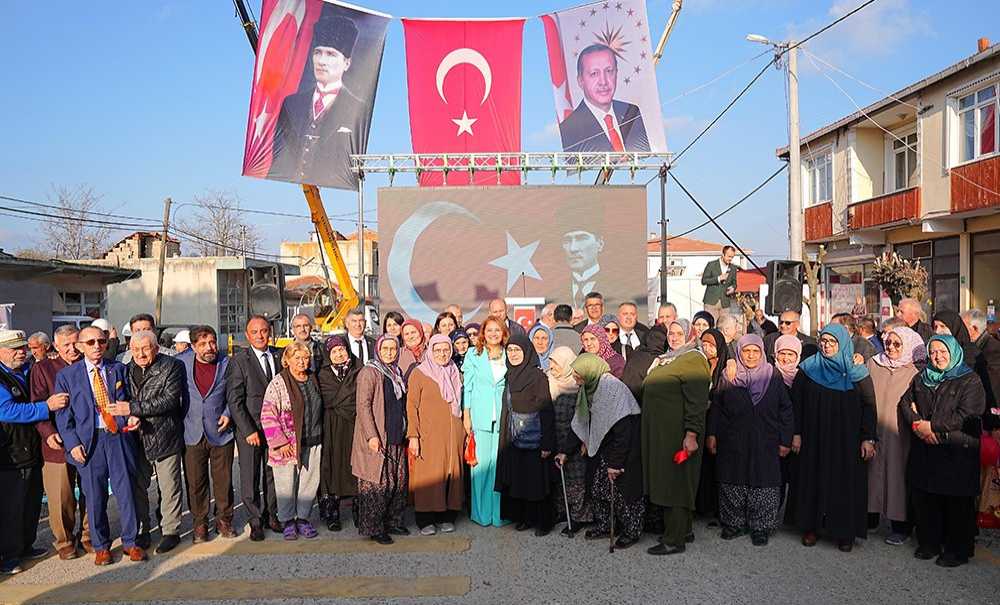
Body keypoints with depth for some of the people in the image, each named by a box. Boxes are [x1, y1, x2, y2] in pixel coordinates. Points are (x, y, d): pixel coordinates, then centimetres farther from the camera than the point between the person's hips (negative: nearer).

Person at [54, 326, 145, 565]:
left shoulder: (119, 369, 8)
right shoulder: (66, 375, 4)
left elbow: (129, 400, 15)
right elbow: (63, 414, 3)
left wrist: (132, 416, -7)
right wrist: (72, 443, -6)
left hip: (119, 436, 1)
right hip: (88, 441, -1)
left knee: (126, 492, 4)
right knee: (95, 497, 8)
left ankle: (129, 541, 19)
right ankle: (101, 546, 24)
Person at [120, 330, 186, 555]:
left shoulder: (171, 366, -9)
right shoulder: (127, 370, 5)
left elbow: (170, 400, -19)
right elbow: (123, 403, 11)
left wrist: (133, 408, -22)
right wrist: (129, 418, -11)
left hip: (165, 437, -4)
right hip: (136, 438, 4)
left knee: (169, 488, 5)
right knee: (137, 486, 12)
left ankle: (170, 531, 19)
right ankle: (142, 530, 27)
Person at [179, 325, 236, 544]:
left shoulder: (226, 363, -1)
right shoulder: (182, 363, -1)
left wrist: (228, 413, -4)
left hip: (221, 432, 0)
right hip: (192, 433, 0)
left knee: (223, 481, 8)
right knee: (195, 483, 7)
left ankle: (224, 520, 24)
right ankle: (199, 523, 22)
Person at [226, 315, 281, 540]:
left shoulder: (279, 356, 4)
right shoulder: (238, 360, -8)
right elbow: (234, 400, -10)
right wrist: (248, 430, -14)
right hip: (249, 429, -3)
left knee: (274, 474, 12)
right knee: (250, 477, 6)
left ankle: (271, 516, 28)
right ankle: (255, 521, 20)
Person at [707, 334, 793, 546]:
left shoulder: (774, 378, 2)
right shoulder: (728, 377, 4)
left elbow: (785, 410, 3)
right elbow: (716, 407, 5)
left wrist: (785, 441, -2)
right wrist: (712, 434, -2)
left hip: (765, 445, -1)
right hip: (733, 444, 1)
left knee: (764, 483, 0)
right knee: (733, 483, 5)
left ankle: (761, 527, 14)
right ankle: (734, 523, 19)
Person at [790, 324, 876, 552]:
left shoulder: (856, 372, -2)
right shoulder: (808, 368, 1)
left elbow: (869, 405, -2)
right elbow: (796, 402, 2)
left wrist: (868, 438, -7)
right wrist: (796, 433, -2)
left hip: (846, 440, -1)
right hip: (814, 439, 1)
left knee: (845, 481, 2)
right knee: (813, 479, 6)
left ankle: (845, 533, 14)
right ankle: (811, 527, 17)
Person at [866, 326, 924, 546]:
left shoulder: (914, 372, -2)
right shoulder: (872, 365, 7)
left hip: (898, 434, -3)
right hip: (873, 431, 3)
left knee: (898, 474, 2)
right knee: (873, 472, 8)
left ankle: (900, 526, 12)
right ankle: (870, 517, 21)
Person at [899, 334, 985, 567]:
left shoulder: (970, 381, -3)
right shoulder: (921, 379, 15)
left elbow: (967, 415, -14)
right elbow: (905, 402, 9)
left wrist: (932, 426, -14)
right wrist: (917, 424, -10)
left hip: (957, 453, -5)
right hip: (923, 452, 5)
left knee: (957, 503, 2)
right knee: (924, 500, 10)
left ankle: (958, 550, 16)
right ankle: (929, 543, 24)